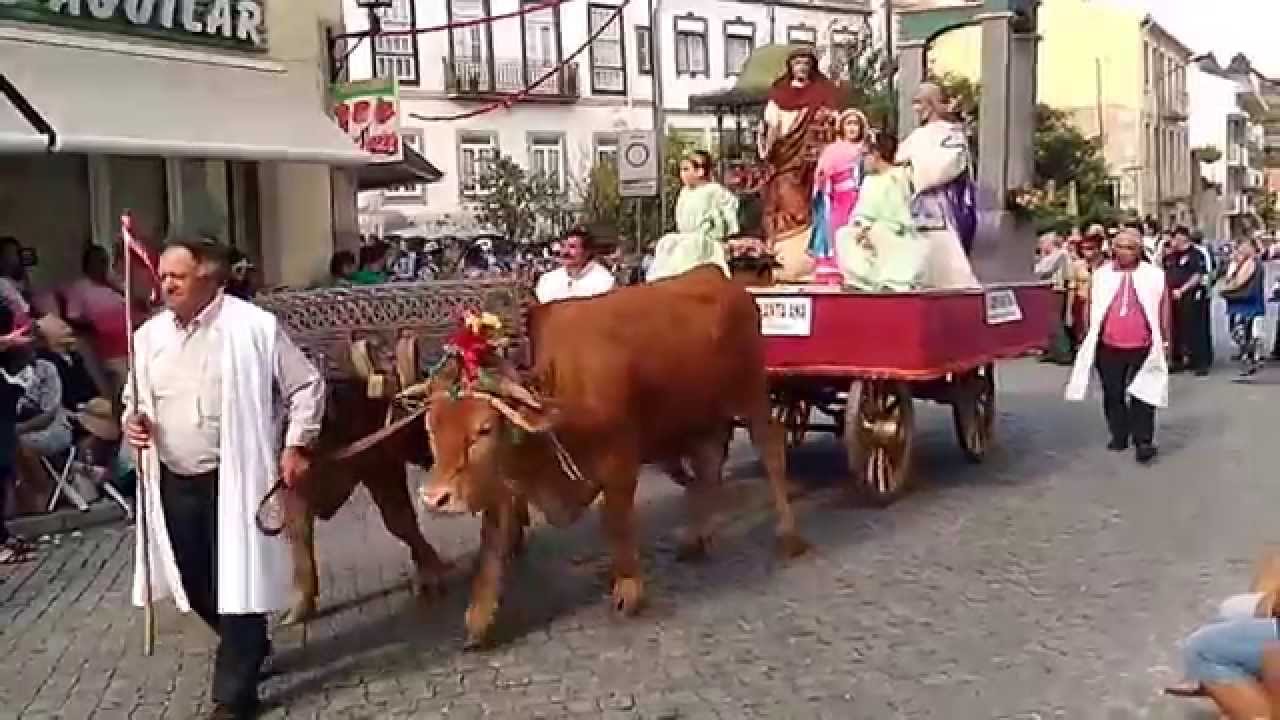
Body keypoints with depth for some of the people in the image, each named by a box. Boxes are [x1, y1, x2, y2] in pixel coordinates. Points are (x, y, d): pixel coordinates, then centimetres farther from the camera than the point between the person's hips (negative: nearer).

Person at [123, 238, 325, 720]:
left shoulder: (254, 326, -10)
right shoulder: (149, 336, 6)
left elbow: (307, 387, -4)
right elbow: (135, 400, 19)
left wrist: (296, 446, -8)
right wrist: (132, 421, -3)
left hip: (234, 478, -6)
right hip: (173, 482, 6)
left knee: (237, 581, -2)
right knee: (194, 582, 13)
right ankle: (248, 647, 40)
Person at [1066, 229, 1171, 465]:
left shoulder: (1154, 275, 1)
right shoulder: (1101, 274, 6)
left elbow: (1163, 310, 5)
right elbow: (1091, 308, 11)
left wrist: (1165, 341, 5)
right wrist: (1090, 337, 11)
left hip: (1143, 347, -2)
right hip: (1109, 346, 2)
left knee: (1141, 394, -1)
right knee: (1113, 394, 11)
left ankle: (1143, 441, 1)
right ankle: (1119, 436, 23)